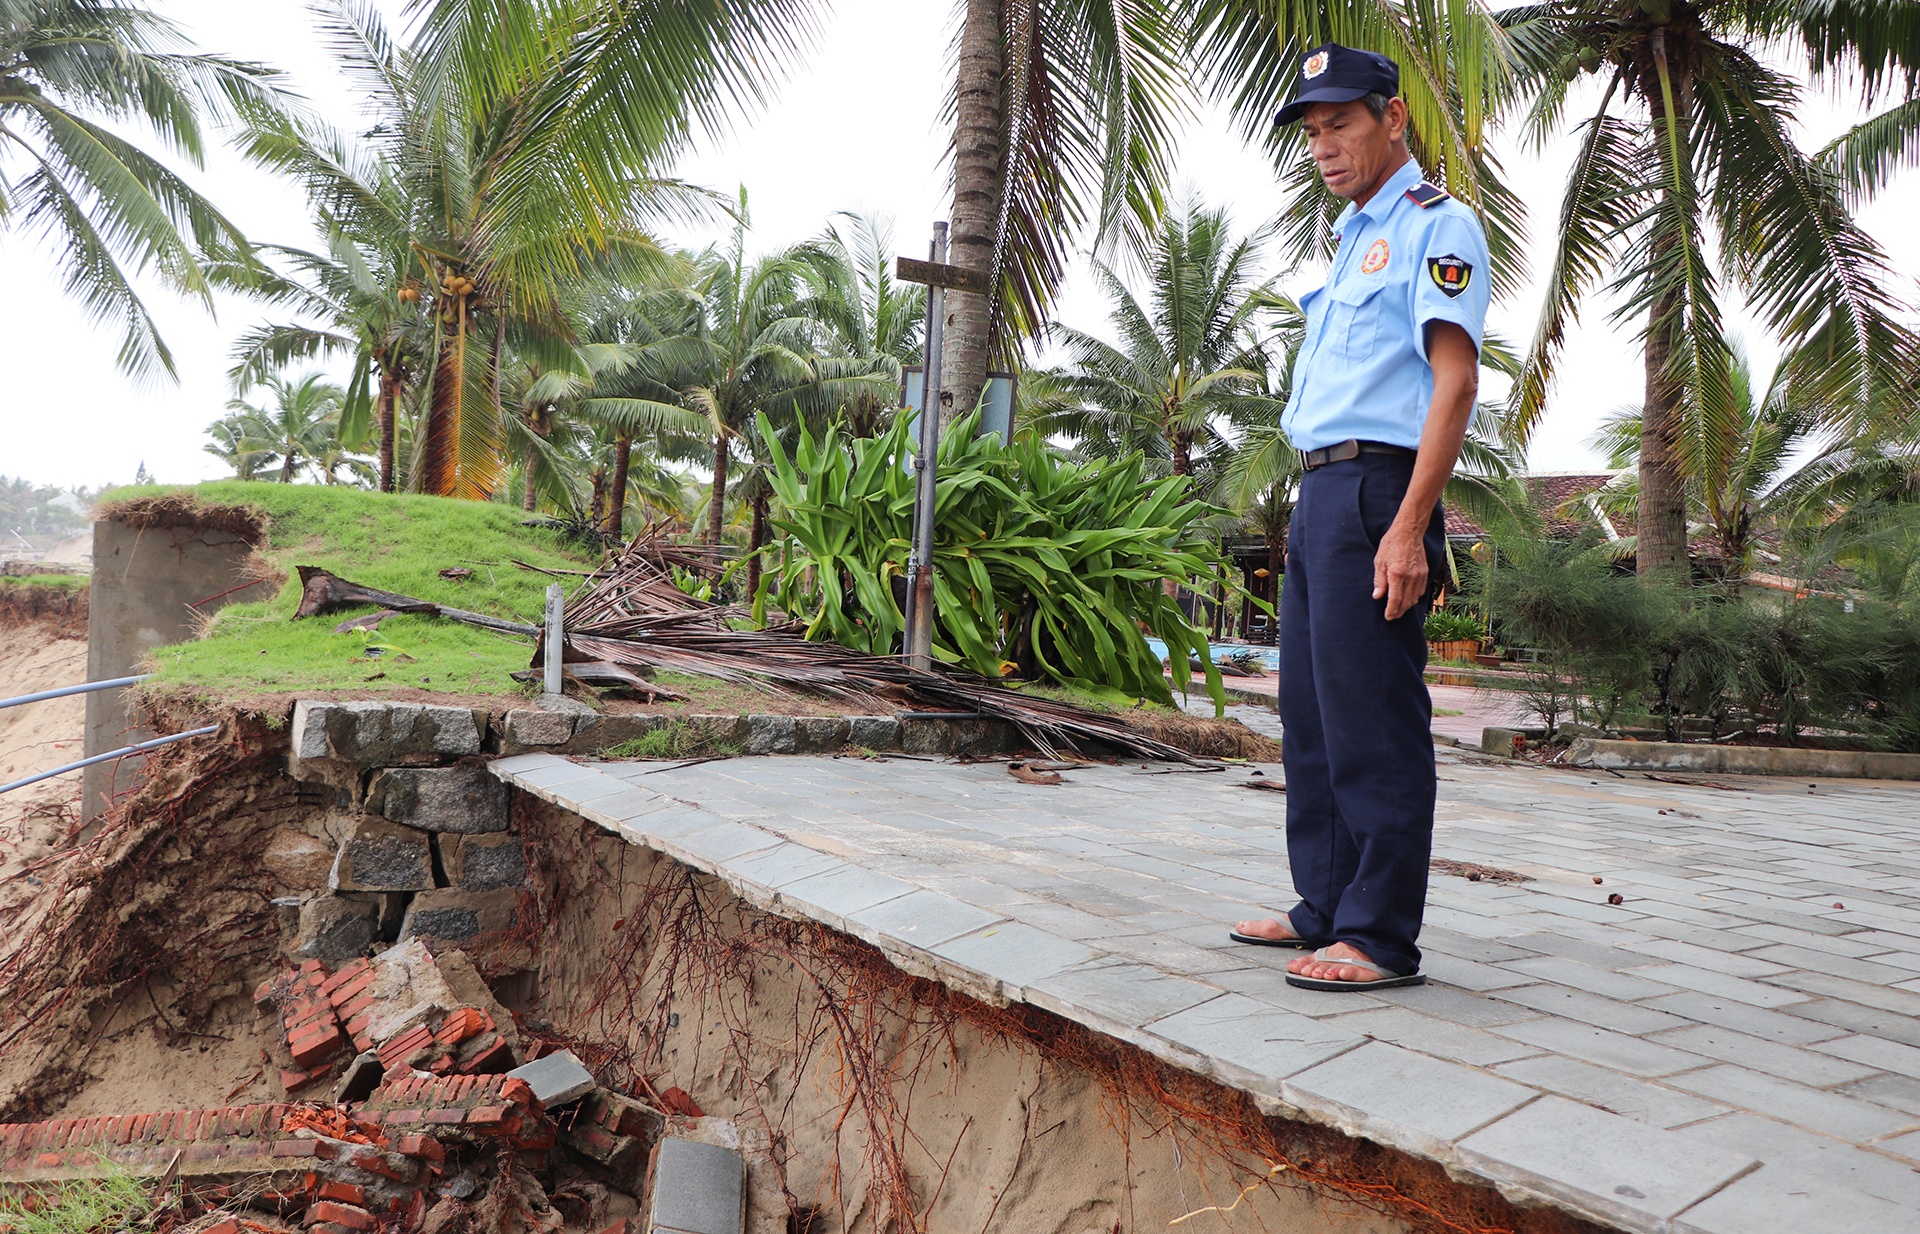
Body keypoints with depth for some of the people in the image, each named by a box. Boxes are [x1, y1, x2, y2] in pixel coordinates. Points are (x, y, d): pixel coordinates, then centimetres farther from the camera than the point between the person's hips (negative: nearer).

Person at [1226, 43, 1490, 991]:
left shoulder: (1435, 226, -4)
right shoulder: (1353, 241, 24)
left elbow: (1455, 379, -15)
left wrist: (1408, 526, -23)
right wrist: (1316, 510, 17)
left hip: (1376, 489, -10)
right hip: (1319, 493, 10)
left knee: (1372, 720, -8)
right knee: (1310, 715, 11)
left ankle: (1383, 937, -1)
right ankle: (1325, 910, 21)